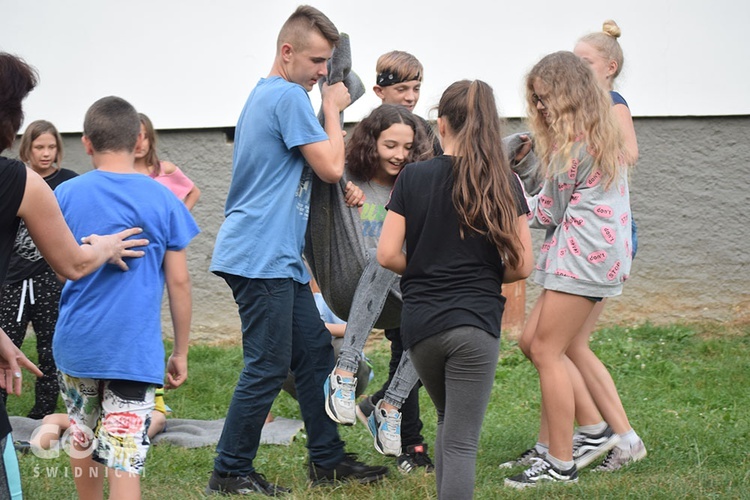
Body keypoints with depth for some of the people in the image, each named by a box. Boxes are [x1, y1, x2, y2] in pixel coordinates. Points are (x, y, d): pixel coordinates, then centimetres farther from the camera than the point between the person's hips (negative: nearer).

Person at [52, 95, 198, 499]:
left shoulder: (66, 195, -2)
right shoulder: (162, 200, -4)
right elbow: (178, 280, -2)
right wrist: (181, 351, 6)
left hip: (77, 344, 2)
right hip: (136, 349, -2)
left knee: (83, 439, 22)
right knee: (125, 459, -6)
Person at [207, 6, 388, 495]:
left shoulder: (264, 95, 19)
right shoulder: (289, 97, -13)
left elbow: (315, 164, 27)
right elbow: (330, 166, -14)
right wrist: (333, 109, -3)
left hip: (279, 258, 11)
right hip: (261, 257, -11)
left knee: (315, 352, 12)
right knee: (268, 367, -7)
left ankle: (328, 459, 18)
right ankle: (230, 473, 0)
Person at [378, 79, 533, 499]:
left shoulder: (414, 177, -1)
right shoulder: (504, 183, -2)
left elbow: (388, 254, -3)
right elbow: (522, 265, -4)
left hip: (420, 323, 2)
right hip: (476, 323, -2)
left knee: (449, 421, 25)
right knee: (462, 441, -1)